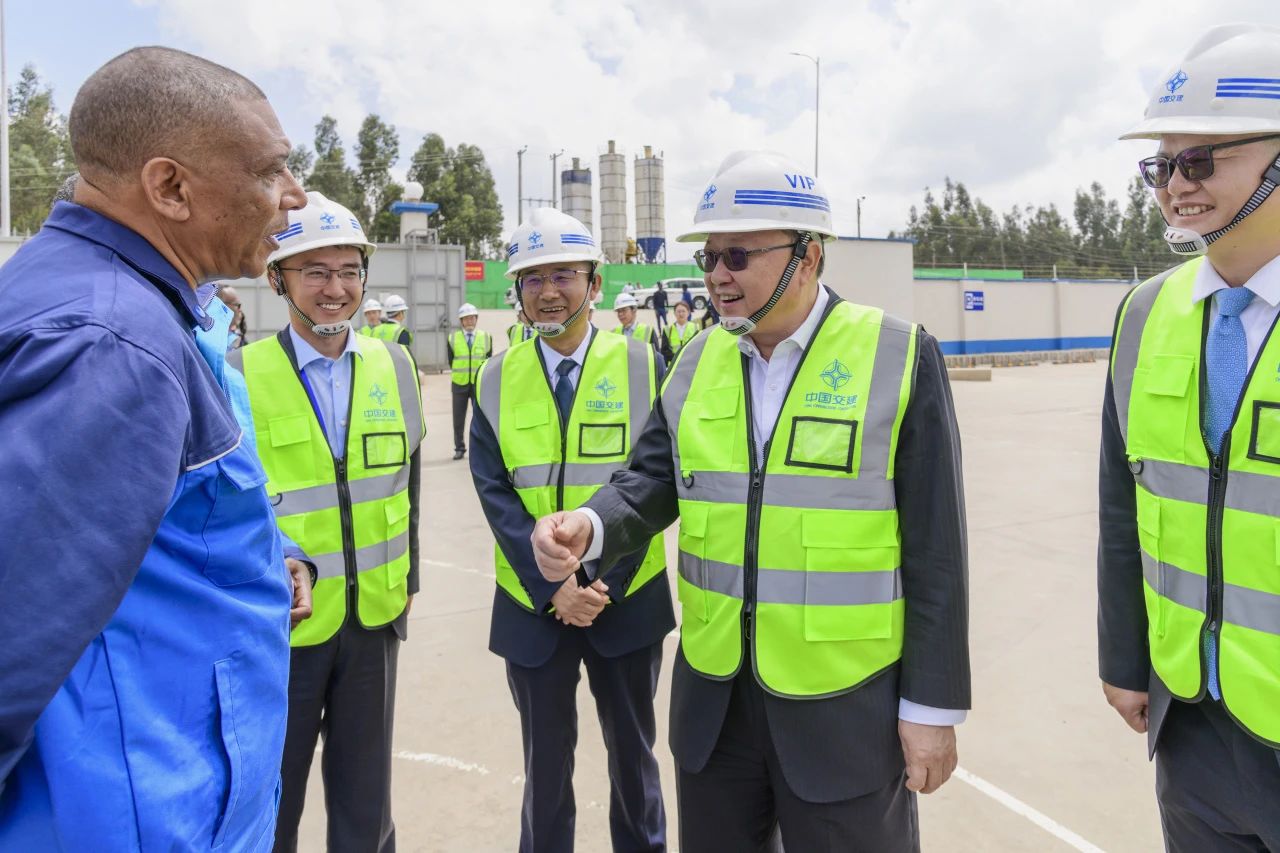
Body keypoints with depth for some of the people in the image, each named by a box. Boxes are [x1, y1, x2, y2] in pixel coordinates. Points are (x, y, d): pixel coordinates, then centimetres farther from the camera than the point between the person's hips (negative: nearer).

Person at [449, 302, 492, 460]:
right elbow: (451, 362, 7)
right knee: (458, 418, 4)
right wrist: (460, 374, 3)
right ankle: (459, 448, 15)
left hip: (479, 384, 0)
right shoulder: (453, 338, 2)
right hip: (459, 384, 0)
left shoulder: (486, 337, 4)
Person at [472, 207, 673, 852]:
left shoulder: (641, 364, -4)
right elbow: (495, 491, -5)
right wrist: (551, 587, -15)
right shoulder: (496, 379, 0)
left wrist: (602, 579, -15)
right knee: (546, 761, 14)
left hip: (627, 599, 0)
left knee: (632, 753, 17)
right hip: (532, 605, 1)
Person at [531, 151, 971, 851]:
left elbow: (932, 546, -9)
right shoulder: (698, 359, 4)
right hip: (712, 700, 5)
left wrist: (932, 706, -7)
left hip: (845, 709, -4)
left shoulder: (898, 356, -9)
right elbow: (653, 480, 4)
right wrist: (589, 527, -19)